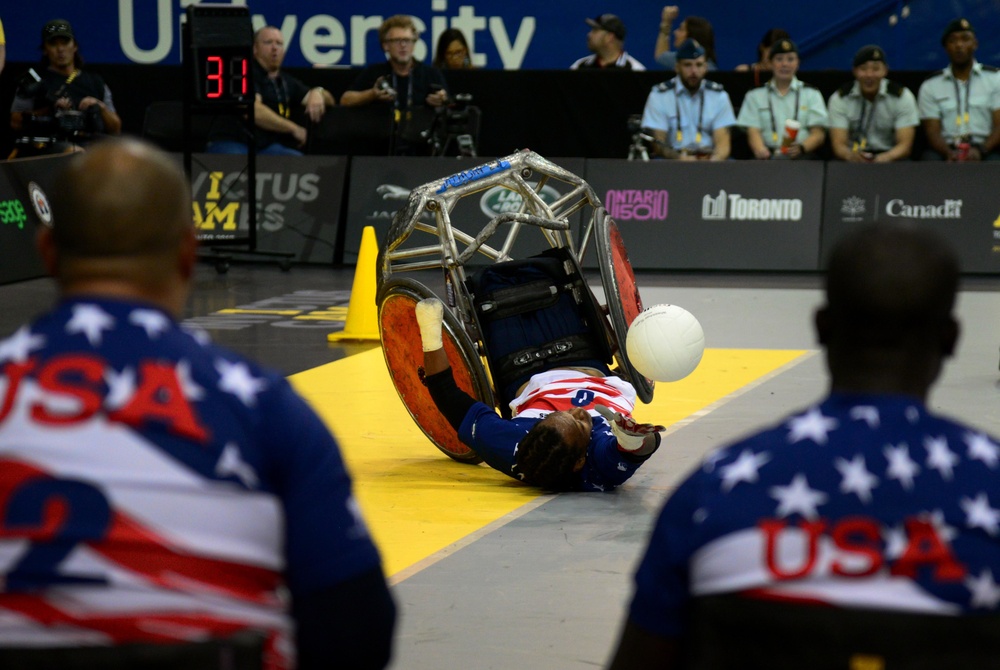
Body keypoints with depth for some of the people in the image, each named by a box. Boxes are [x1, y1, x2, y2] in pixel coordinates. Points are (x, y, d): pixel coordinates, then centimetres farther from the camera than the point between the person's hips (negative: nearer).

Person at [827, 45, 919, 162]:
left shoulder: (902, 96, -2)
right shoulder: (840, 98, 0)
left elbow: (905, 145, -9)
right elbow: (838, 145, -8)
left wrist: (884, 158, -32)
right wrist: (851, 155, -34)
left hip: (890, 158, 0)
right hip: (854, 160, 0)